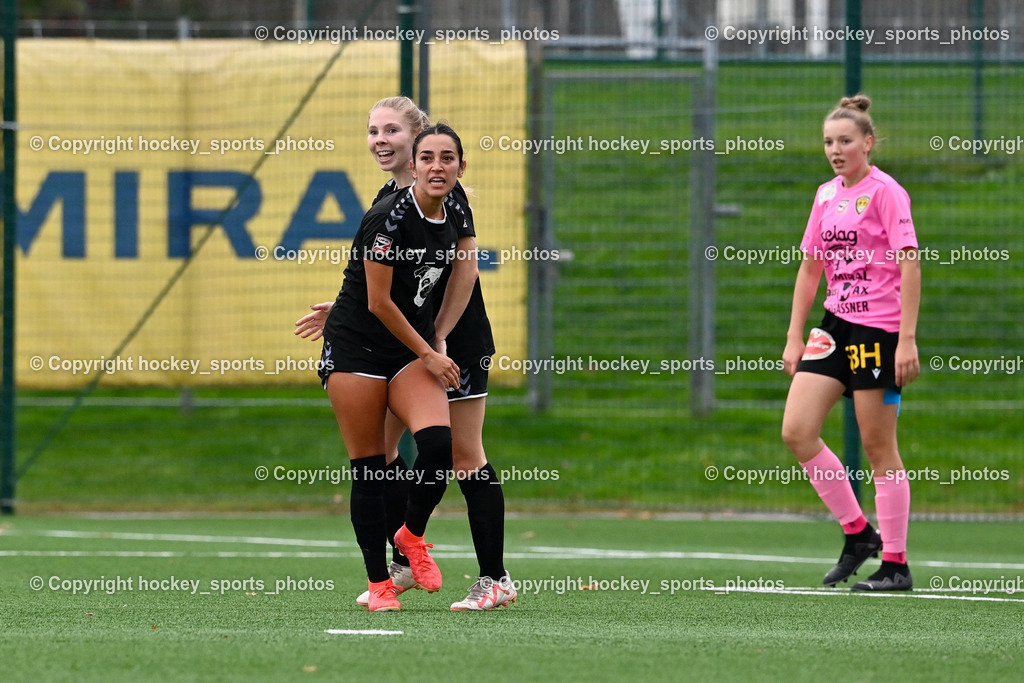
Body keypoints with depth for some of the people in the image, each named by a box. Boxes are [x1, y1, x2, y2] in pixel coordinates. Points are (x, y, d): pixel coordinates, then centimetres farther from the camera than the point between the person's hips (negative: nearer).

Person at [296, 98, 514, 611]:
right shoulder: (386, 199, 12)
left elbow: (464, 267, -17)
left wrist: (439, 335, -21)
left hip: (456, 340, -8)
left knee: (464, 455, -6)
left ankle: (495, 579, 0)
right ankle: (404, 564, 17)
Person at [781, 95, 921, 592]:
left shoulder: (885, 192, -9)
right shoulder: (826, 196, 13)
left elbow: (910, 264, -14)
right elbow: (811, 268, 19)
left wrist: (907, 340, -19)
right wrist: (795, 337, 14)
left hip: (878, 329, -7)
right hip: (836, 324, 7)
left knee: (878, 447, -4)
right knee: (796, 432, -3)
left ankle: (895, 565, 3)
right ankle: (857, 533, 11)